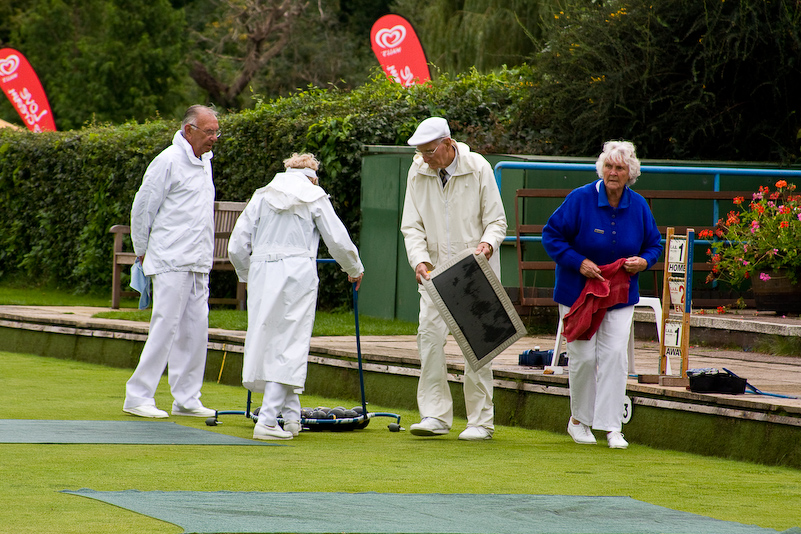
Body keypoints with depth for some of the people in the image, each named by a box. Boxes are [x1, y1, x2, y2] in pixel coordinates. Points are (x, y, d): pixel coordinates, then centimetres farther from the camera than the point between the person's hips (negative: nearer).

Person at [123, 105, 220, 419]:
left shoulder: (204, 161, 16)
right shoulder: (168, 162, -11)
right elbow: (143, 208, -7)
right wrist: (143, 251, 0)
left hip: (198, 263, 8)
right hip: (171, 262, -8)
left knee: (196, 331, 6)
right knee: (166, 327, -10)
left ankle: (187, 400, 12)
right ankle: (137, 397, -5)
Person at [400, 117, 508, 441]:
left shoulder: (478, 169, -9)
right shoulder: (417, 173, -1)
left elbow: (496, 220, -4)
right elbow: (412, 226, 2)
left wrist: (488, 244, -25)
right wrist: (420, 260, -15)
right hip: (436, 268, 3)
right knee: (429, 333, -10)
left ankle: (481, 421, 2)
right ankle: (435, 415, -4)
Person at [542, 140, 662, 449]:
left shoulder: (638, 206, 0)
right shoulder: (580, 200, -12)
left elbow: (654, 244, 12)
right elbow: (551, 235, -8)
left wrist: (644, 261, -10)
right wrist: (578, 262, -19)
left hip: (620, 293, 3)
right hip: (577, 292, -3)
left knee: (615, 355, -8)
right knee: (583, 356, -3)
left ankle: (611, 427, -4)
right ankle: (579, 420, 18)